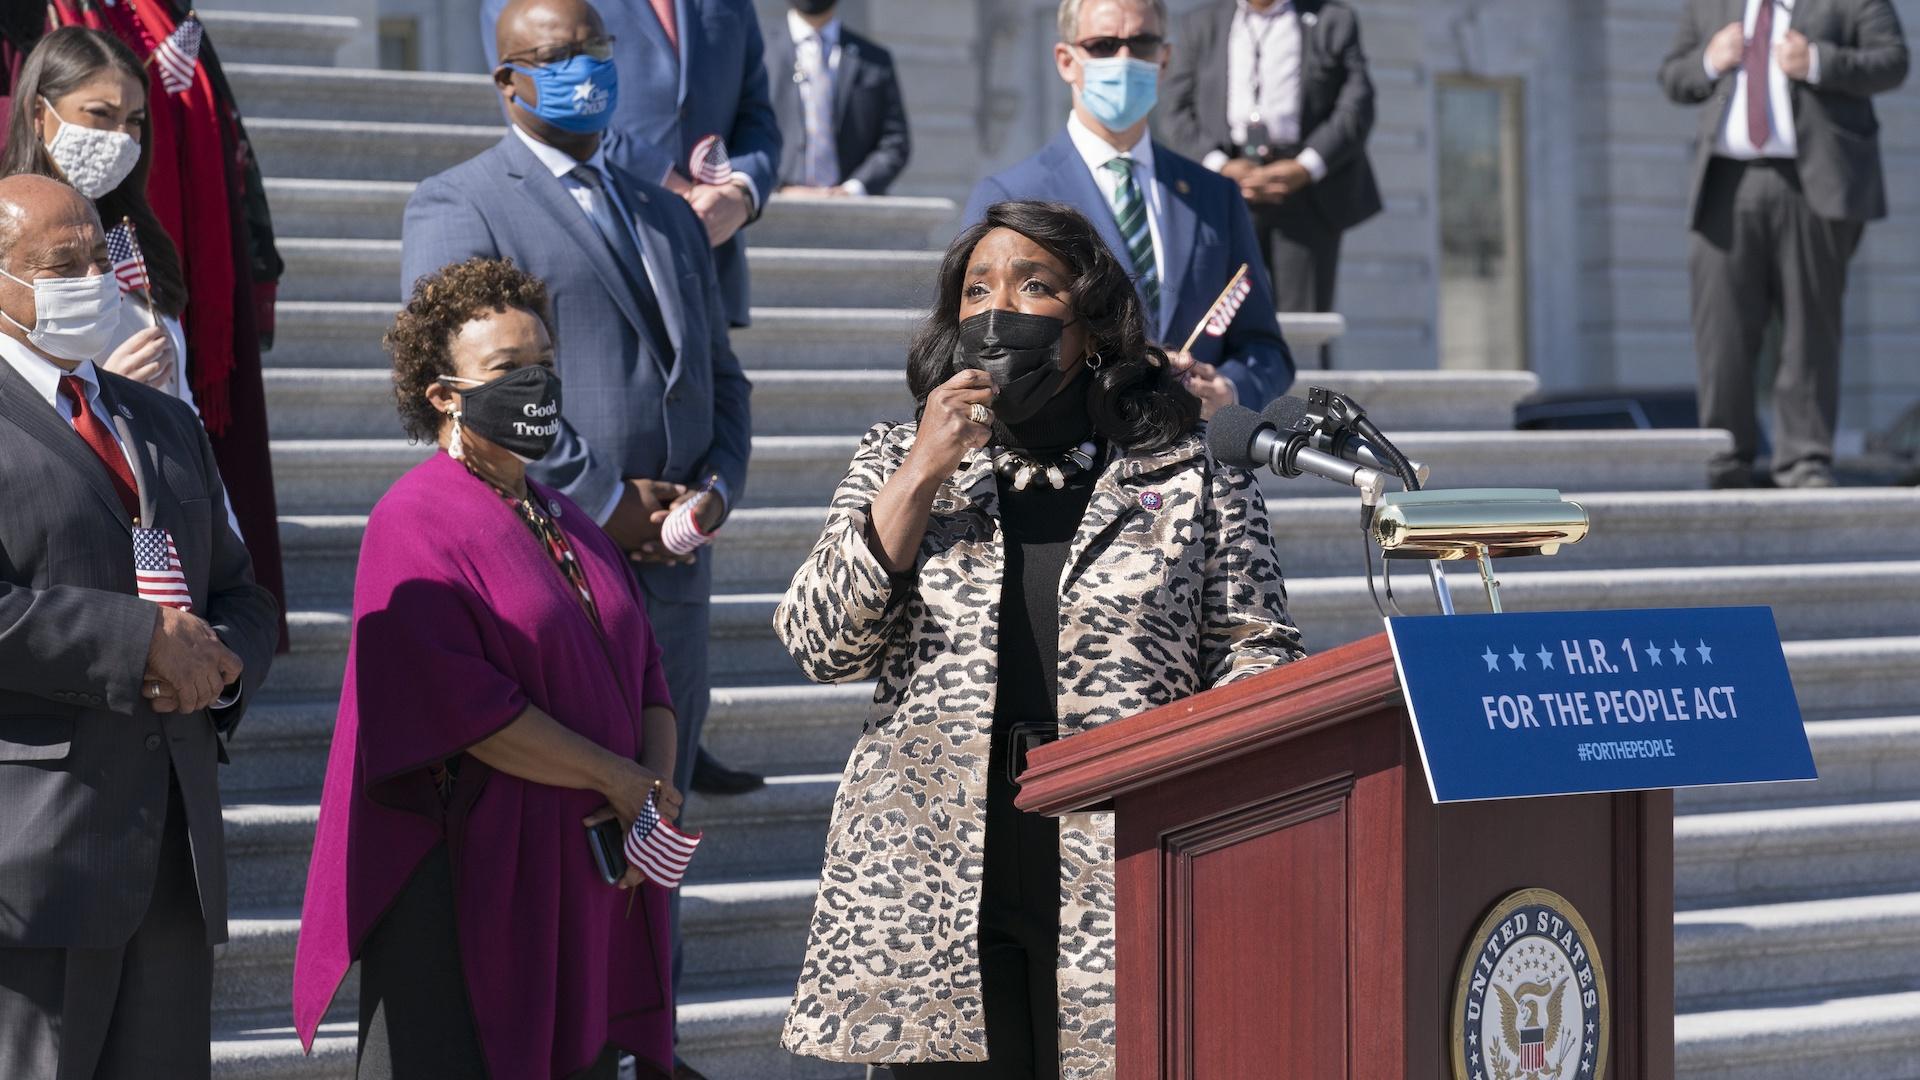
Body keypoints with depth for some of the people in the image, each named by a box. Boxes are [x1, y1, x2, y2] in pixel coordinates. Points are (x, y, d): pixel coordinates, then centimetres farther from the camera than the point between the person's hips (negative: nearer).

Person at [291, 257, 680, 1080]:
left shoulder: (565, 524, 18)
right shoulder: (418, 522, -8)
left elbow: (647, 674, 14)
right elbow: (461, 703, -18)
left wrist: (656, 797, -5)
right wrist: (620, 781, -13)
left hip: (583, 885, 8)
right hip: (465, 882, -8)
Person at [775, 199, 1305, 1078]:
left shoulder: (1191, 484, 10)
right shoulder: (897, 463, 16)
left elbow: (1256, 659, 8)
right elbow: (822, 645, 4)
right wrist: (924, 473, -2)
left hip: (1119, 890, -1)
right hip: (934, 892, 2)